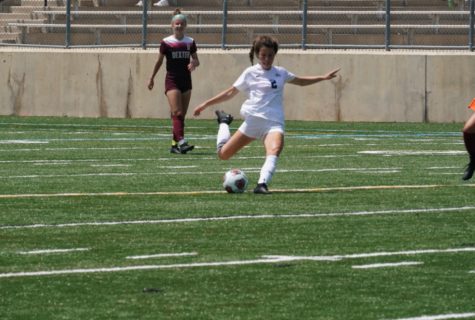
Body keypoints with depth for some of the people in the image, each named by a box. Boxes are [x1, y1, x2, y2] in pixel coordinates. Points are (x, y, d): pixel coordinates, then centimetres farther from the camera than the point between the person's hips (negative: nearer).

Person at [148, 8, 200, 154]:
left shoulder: (190, 42, 5)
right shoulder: (166, 42, -4)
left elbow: (196, 60, 12)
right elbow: (159, 61, 6)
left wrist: (193, 63, -12)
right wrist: (152, 78, 10)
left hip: (186, 81, 4)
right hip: (172, 80, -4)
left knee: (181, 115, 6)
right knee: (177, 113, -16)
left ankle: (174, 144, 12)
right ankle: (182, 142, -27)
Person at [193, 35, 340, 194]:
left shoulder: (280, 73, 14)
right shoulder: (250, 73, 6)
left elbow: (300, 81, 32)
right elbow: (231, 92, 12)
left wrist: (323, 77, 28)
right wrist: (205, 104, 9)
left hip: (274, 122, 1)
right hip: (253, 120, 0)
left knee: (275, 149, -34)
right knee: (223, 154, 4)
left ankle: (262, 184, -46)